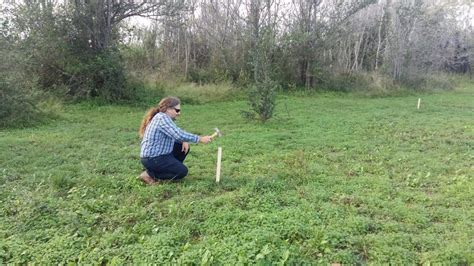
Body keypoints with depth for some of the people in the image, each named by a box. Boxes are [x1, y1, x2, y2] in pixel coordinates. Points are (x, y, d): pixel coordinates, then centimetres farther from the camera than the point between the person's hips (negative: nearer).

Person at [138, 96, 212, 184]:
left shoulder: (165, 118, 11)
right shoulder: (162, 118, -20)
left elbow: (175, 134, 17)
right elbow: (179, 135, -30)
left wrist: (184, 141, -5)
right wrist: (200, 139, -24)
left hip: (158, 154, 10)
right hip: (152, 159, -10)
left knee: (184, 147, 11)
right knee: (182, 171, -10)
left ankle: (170, 168, 14)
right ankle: (150, 174, -8)